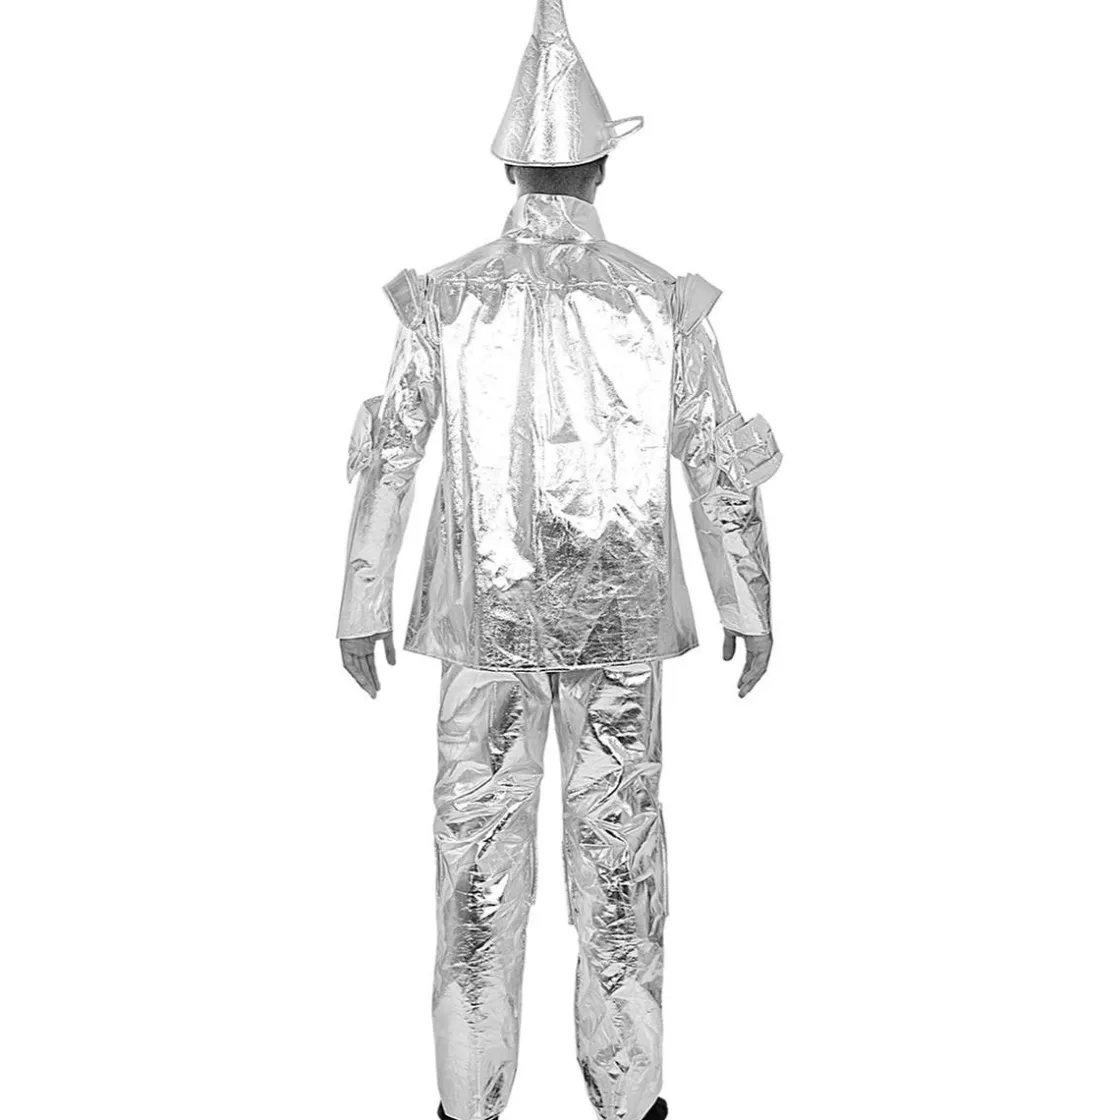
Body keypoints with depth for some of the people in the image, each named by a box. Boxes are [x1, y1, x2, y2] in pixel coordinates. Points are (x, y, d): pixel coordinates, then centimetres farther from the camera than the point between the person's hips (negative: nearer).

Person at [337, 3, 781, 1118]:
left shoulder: (445, 298, -5)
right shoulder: (663, 301, -6)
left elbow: (387, 465, -3)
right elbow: (722, 470, -3)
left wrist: (362, 610, 6)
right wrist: (752, 606, 7)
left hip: (486, 611, 0)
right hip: (618, 612, 0)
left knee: (480, 843, 11)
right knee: (619, 845, 11)